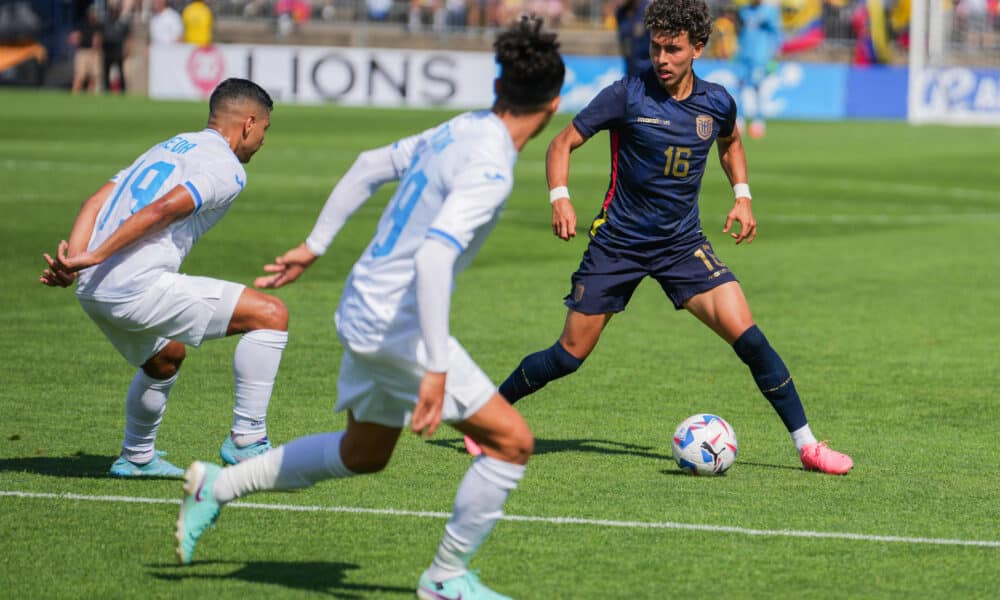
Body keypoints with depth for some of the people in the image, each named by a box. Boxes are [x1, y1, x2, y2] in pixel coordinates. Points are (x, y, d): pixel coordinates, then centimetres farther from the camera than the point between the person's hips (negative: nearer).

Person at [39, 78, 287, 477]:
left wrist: (72, 259, 0)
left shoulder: (168, 148, 24)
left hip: (93, 293, 9)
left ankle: (136, 457, 47)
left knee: (165, 358, 36)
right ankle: (246, 438, -2)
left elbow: (97, 202, 12)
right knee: (270, 315, -4)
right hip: (138, 289, -9)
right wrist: (94, 258, -20)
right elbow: (162, 210, -17)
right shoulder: (226, 168, -2)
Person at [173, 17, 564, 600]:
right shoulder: (490, 169, -22)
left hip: (365, 309, 9)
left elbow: (369, 165, 18)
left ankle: (218, 486, 33)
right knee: (512, 441, -5)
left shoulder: (460, 130, 6)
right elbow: (433, 257, -33)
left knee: (362, 455, 28)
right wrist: (437, 368, -34)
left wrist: (315, 245, 25)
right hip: (398, 326, -9)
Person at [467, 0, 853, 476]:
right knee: (570, 355, 1)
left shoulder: (717, 103, -3)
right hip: (617, 242, -2)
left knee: (745, 334, -13)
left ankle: (805, 444, -6)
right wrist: (560, 197, -23)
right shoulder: (627, 95, -14)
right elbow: (564, 142, -7)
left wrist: (742, 195, 7)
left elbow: (730, 142, 21)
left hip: (683, 245, 2)